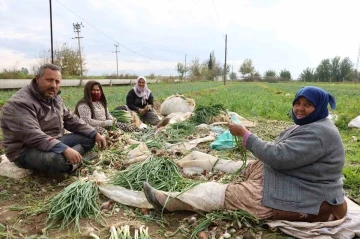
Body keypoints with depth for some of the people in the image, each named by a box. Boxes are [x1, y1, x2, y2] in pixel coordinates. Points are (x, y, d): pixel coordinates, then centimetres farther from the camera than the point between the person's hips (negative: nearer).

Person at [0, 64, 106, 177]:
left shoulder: (55, 98, 8)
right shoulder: (19, 103, -22)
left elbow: (71, 120, 13)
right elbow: (32, 135, -33)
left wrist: (95, 134, 1)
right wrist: (64, 149, -43)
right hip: (26, 150, -9)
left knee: (89, 138, 0)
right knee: (58, 160, -39)